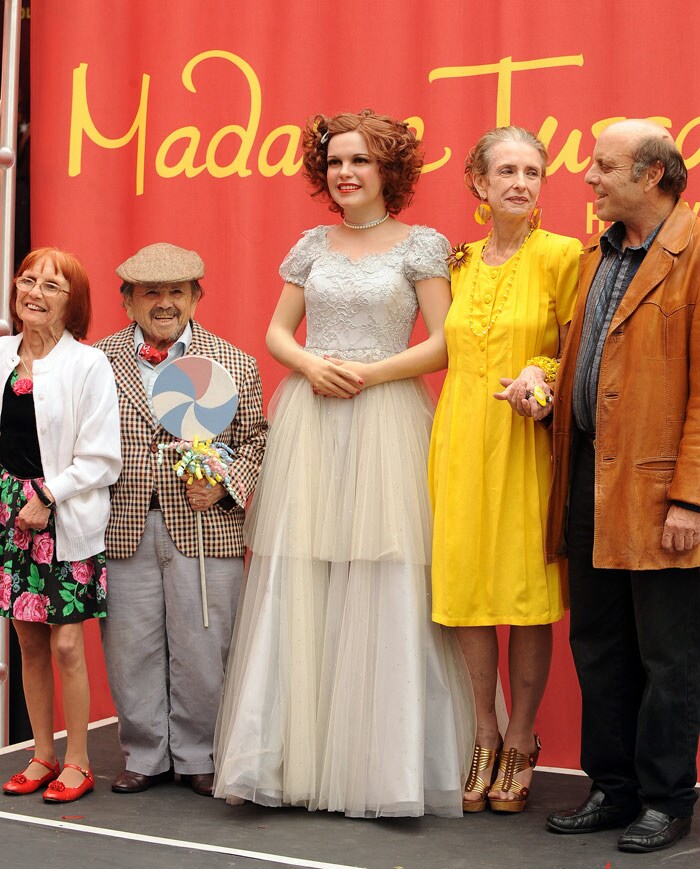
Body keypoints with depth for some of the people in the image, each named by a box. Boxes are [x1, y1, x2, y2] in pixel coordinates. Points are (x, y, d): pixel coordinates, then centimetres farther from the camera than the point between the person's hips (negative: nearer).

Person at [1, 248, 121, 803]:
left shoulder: (88, 365, -8)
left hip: (66, 518, -5)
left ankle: (78, 763, 12)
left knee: (66, 644, -3)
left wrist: (48, 496, -14)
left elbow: (102, 459, -10)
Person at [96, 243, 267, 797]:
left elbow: (255, 441, 7)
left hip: (206, 528, -1)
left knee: (202, 650, 4)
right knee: (131, 648, 7)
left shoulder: (235, 365, 4)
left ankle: (198, 757, 21)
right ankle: (147, 757, 23)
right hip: (124, 530, 1)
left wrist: (225, 484, -10)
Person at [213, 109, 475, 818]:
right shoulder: (312, 246, 14)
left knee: (385, 587, -5)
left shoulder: (422, 245, 3)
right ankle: (293, 754, 7)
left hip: (386, 421, -3)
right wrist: (310, 365, -5)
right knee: (297, 582, 0)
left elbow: (444, 343, -3)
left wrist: (371, 372, -13)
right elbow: (277, 331, 15)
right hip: (309, 419, 3)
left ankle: (381, 759, 3)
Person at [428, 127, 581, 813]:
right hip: (461, 441, 4)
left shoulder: (561, 256, -3)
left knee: (527, 592, 0)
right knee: (467, 584, 4)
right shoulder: (459, 263, 11)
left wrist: (540, 376, -20)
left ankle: (521, 738, 15)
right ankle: (484, 736, 17)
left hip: (527, 441, -4)